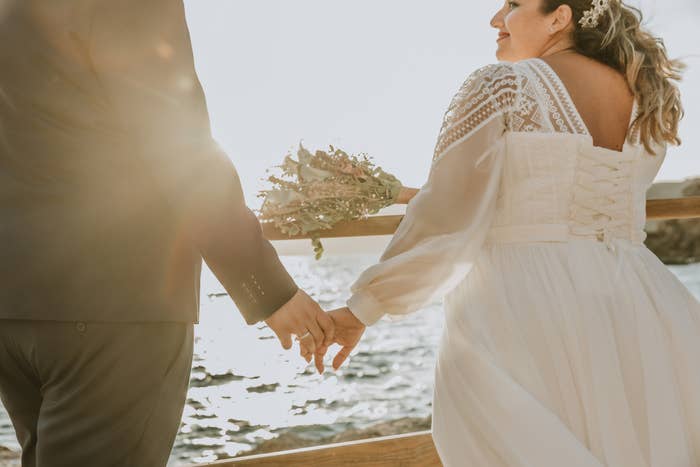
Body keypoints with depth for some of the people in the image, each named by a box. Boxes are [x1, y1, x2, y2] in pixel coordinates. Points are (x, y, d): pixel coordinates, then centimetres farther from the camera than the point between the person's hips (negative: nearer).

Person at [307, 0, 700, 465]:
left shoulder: (502, 85, -5)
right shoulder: (652, 97, 13)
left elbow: (446, 217, -10)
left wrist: (363, 309, -4)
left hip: (523, 315, -6)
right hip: (640, 310, 6)